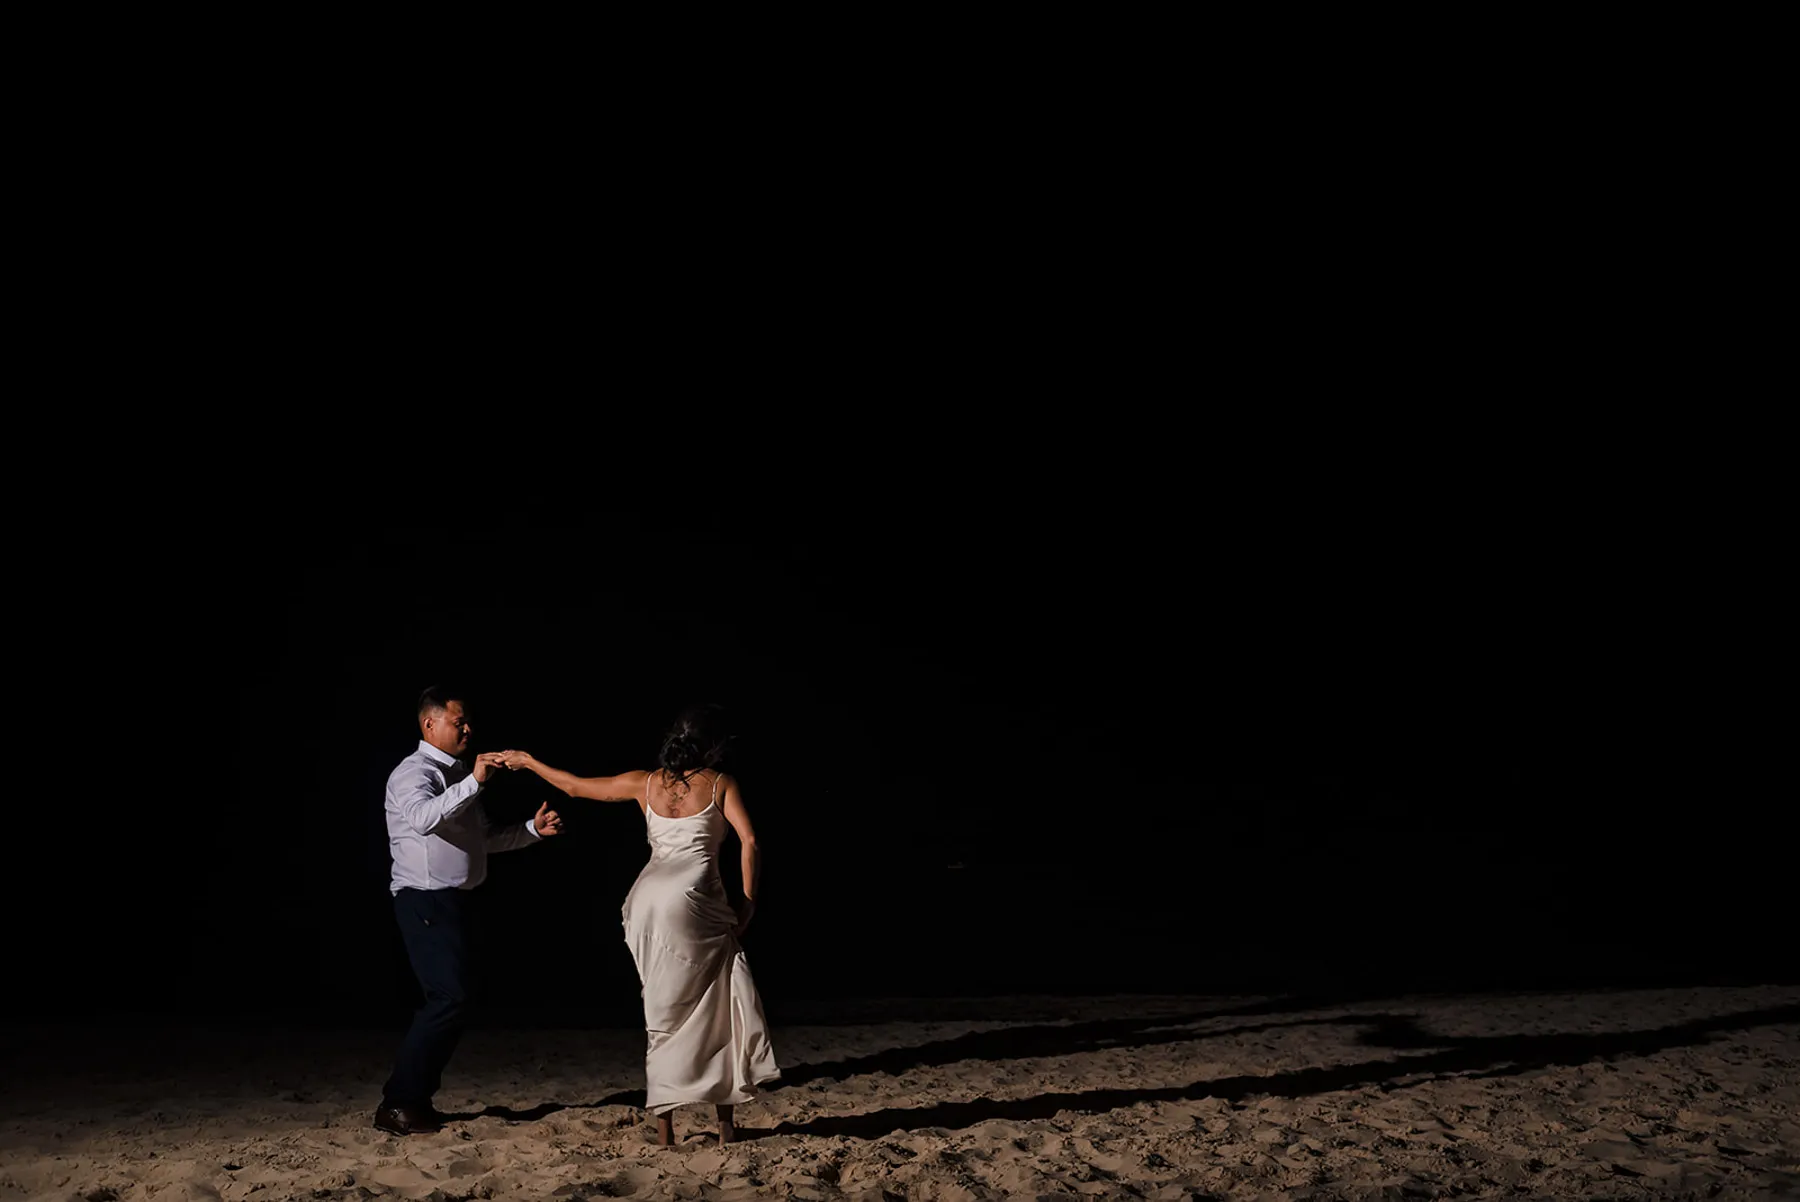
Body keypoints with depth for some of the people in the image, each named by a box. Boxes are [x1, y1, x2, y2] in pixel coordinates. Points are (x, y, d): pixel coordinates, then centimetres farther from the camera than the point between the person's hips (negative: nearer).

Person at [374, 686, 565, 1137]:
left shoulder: (459, 775, 19)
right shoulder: (413, 773, -10)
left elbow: (483, 840, 24)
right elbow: (422, 818, -32)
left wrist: (532, 829, 14)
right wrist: (474, 782, -38)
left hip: (454, 900, 9)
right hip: (424, 900, -9)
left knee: (451, 1000, 9)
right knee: (449, 997, -17)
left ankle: (416, 1101, 17)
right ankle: (397, 1104, -10)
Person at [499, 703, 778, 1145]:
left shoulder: (645, 782, 16)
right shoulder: (721, 783, 8)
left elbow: (576, 786, 25)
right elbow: (749, 842, -4)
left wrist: (528, 761, 38)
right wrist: (748, 905, 3)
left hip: (647, 899, 4)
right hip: (695, 899, -4)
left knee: (666, 1016, 13)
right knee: (718, 1012, 8)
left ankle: (665, 1126, 10)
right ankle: (725, 1124, 7)